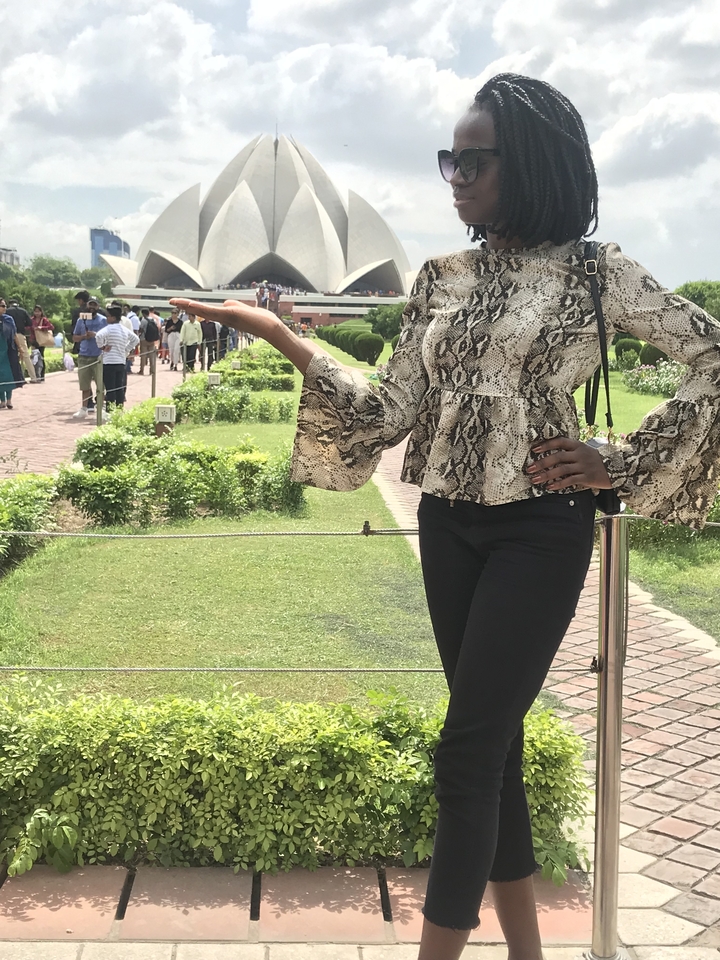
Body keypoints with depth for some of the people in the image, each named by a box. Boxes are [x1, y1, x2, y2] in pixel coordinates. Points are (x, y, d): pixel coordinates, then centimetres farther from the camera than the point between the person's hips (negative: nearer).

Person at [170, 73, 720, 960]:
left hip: (540, 529, -5)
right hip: (448, 526, 5)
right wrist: (284, 339, -7)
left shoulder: (596, 272, -5)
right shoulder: (441, 278, 7)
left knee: (465, 750, -6)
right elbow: (392, 412, 2)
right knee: (495, 738, 13)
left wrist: (621, 462, -7)